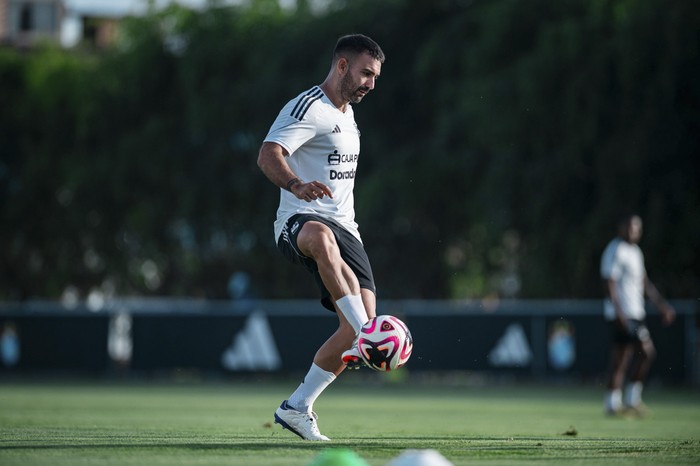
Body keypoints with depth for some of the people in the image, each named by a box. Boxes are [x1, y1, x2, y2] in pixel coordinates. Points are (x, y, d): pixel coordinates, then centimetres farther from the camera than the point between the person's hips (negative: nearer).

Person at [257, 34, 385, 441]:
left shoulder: (346, 115, 22)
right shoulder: (308, 108, -7)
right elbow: (269, 155, -23)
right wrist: (296, 185, -44)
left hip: (344, 228, 9)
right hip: (300, 220, -9)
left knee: (359, 326, -8)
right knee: (321, 236, -46)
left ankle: (297, 407, 6)